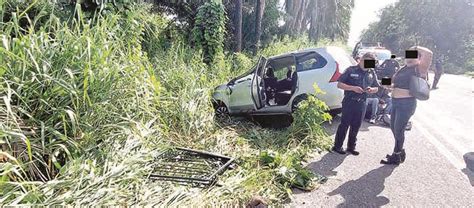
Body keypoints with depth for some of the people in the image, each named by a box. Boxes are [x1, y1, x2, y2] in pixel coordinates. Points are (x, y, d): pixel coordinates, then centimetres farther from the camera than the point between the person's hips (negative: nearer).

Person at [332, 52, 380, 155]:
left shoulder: (372, 73, 9)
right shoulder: (351, 70, -5)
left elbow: (376, 88, 15)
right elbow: (339, 84, -8)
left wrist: (371, 90, -8)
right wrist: (353, 88, -21)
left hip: (361, 103, 5)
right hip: (349, 102, -5)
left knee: (356, 126, 11)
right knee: (344, 124, 0)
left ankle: (351, 147, 24)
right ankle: (337, 146, 10)